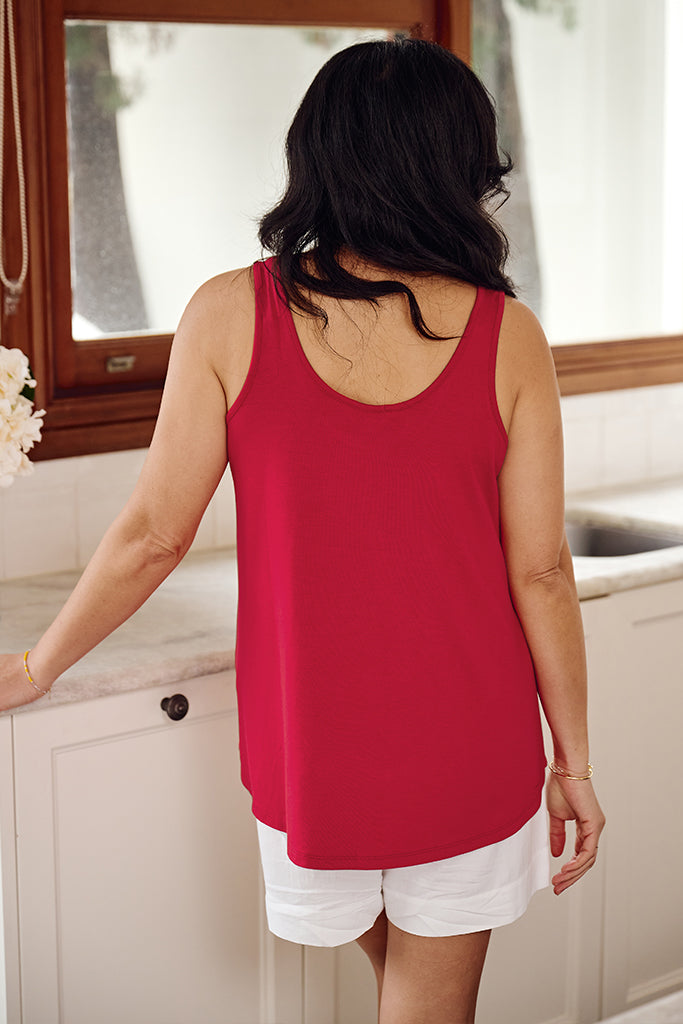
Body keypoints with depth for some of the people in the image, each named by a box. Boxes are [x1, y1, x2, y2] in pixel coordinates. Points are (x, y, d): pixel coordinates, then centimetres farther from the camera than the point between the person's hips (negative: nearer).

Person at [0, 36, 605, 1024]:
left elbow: (153, 537, -6)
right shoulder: (506, 334, -8)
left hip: (313, 745, 0)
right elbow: (540, 572, -6)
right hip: (470, 746, 0)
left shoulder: (230, 314, -10)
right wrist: (574, 763, 6)